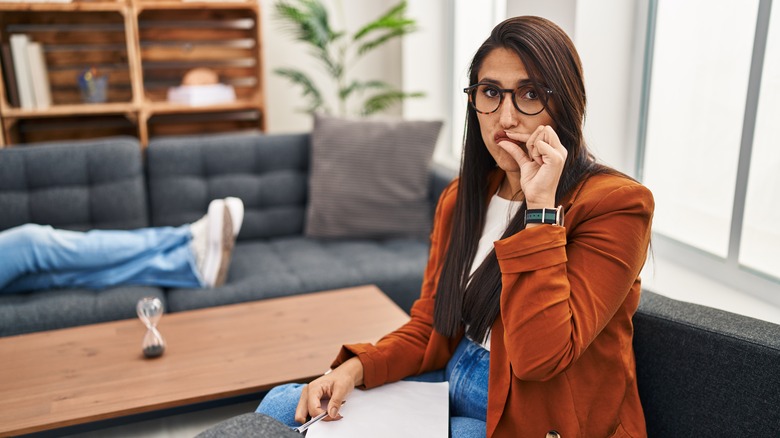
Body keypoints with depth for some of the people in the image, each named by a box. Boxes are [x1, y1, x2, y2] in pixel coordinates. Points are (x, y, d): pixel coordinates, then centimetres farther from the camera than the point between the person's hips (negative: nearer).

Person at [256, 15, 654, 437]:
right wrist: (357, 367, -12)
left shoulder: (615, 204, -17)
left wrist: (541, 205, -28)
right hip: (450, 384, 6)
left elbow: (538, 357, -26)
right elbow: (428, 326, 6)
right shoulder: (459, 197, 4)